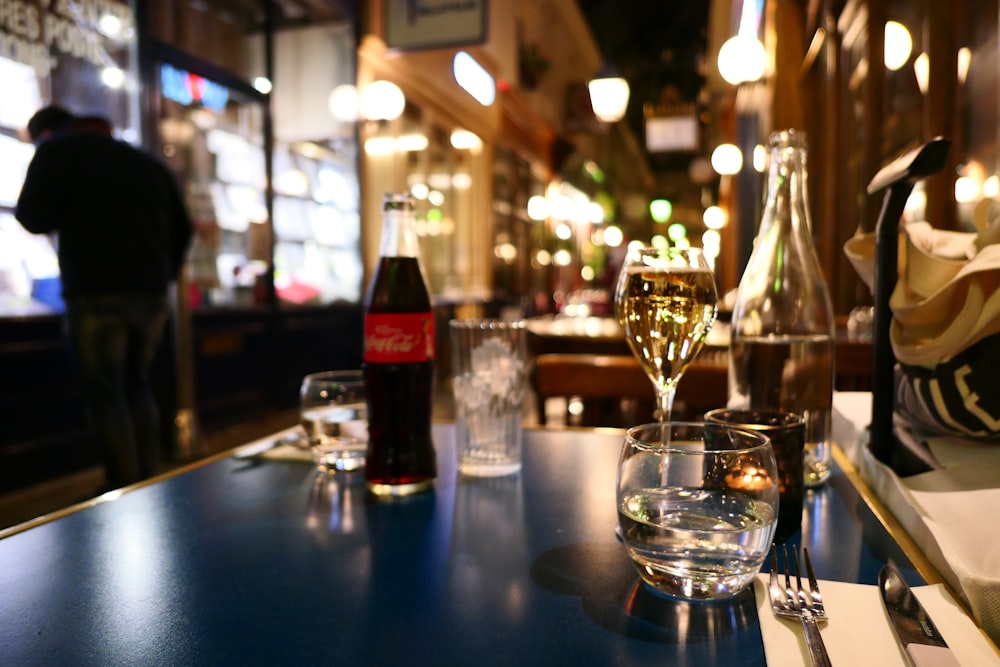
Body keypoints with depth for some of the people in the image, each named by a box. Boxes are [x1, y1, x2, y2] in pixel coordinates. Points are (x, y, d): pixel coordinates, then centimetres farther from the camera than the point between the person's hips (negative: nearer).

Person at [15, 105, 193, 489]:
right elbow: (182, 227, 18)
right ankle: (149, 483, 17)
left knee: (105, 394, 0)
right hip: (151, 294, 6)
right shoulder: (146, 161, 19)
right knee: (136, 386, 15)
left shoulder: (57, 150, 3)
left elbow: (33, 218, -4)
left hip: (98, 294, -6)